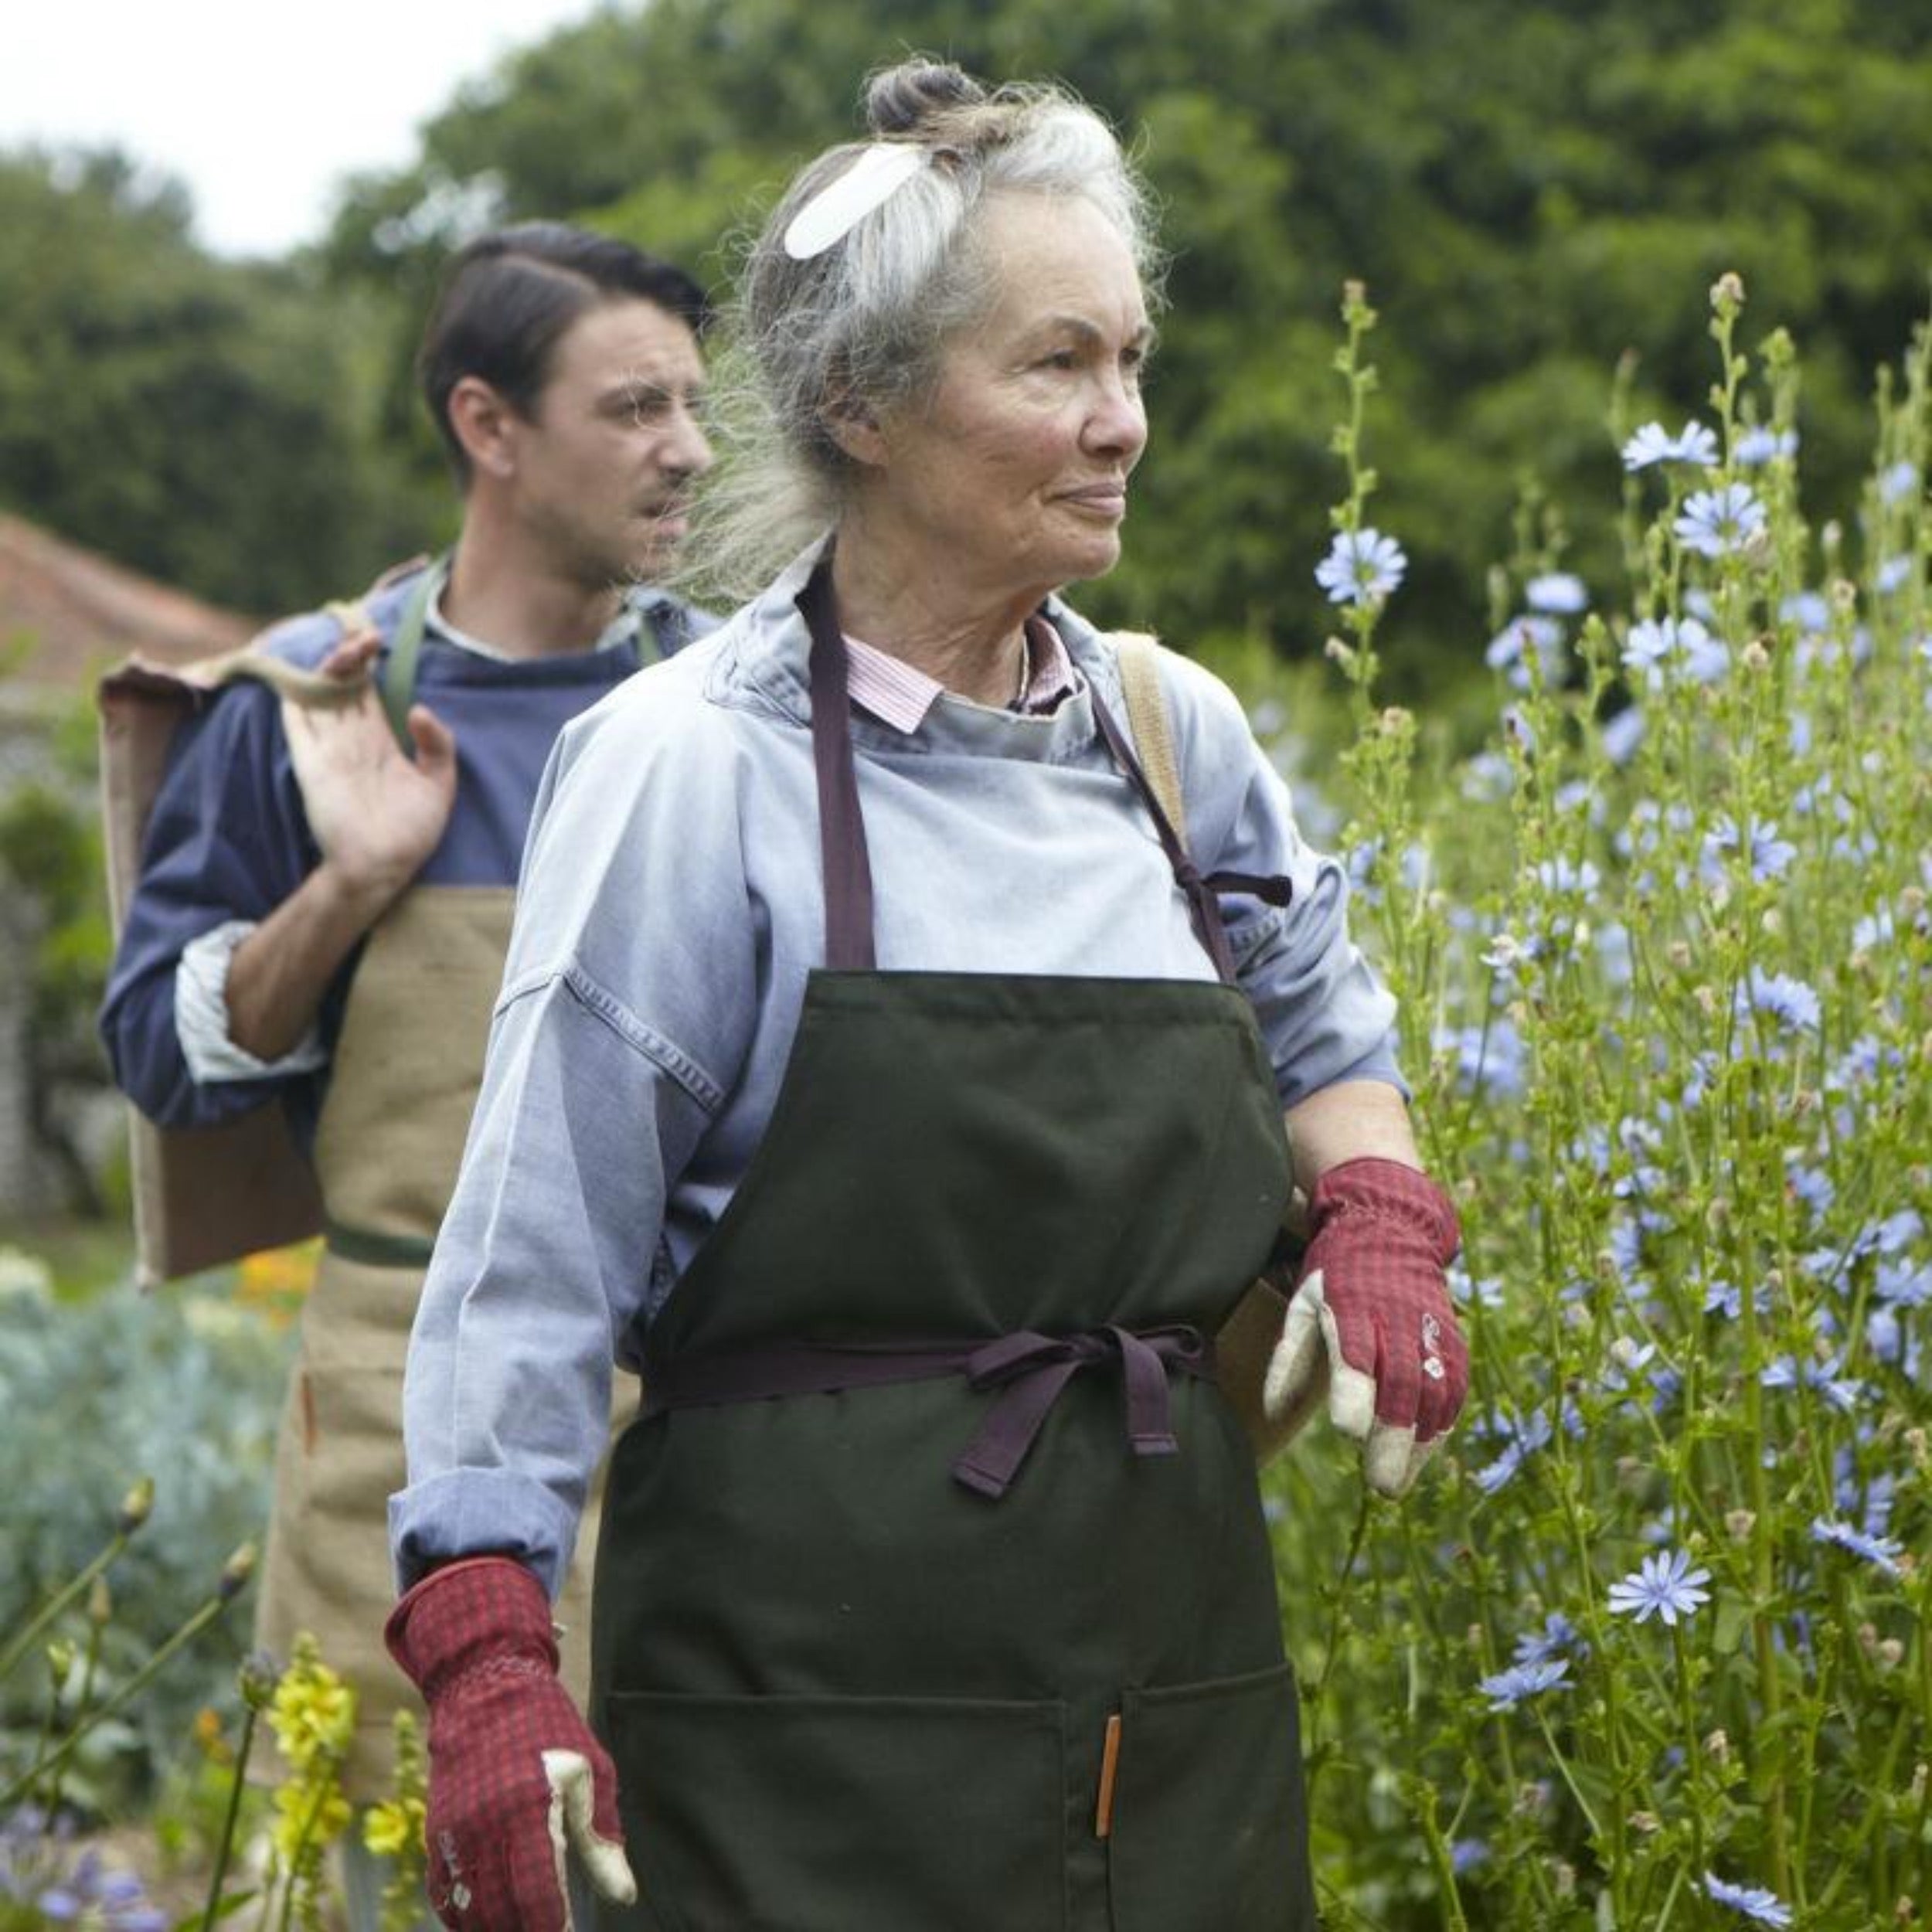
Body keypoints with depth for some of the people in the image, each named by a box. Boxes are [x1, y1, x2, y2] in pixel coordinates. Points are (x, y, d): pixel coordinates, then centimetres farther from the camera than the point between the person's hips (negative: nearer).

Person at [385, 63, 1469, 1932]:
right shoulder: (690, 764, -9)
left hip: (1177, 1676, 5)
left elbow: (1321, 1022, 24)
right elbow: (536, 1263, -10)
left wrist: (1375, 1216, 3)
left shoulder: (1175, 732, 7)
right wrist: (485, 1658, -17)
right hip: (817, 1698, -5)